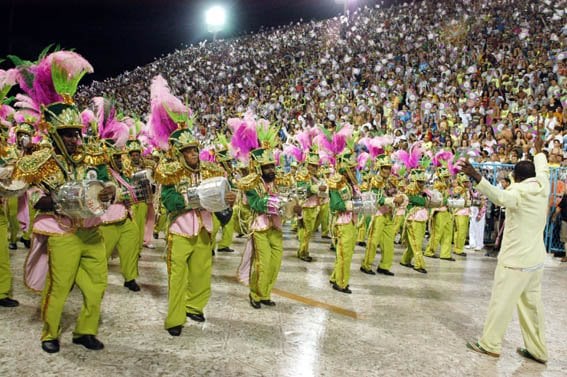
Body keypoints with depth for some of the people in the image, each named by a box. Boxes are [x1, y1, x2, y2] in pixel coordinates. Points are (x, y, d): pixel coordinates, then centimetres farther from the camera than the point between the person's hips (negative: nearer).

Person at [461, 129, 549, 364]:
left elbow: (500, 197, -39)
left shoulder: (519, 192, -16)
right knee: (532, 304, 15)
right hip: (535, 259, 8)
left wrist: (476, 177, -52)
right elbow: (543, 169, 26)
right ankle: (537, 350, 23)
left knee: (501, 302, 1)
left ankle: (490, 345, 11)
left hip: (515, 260, -8)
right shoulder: (542, 187, 4)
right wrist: (538, 151, 44)